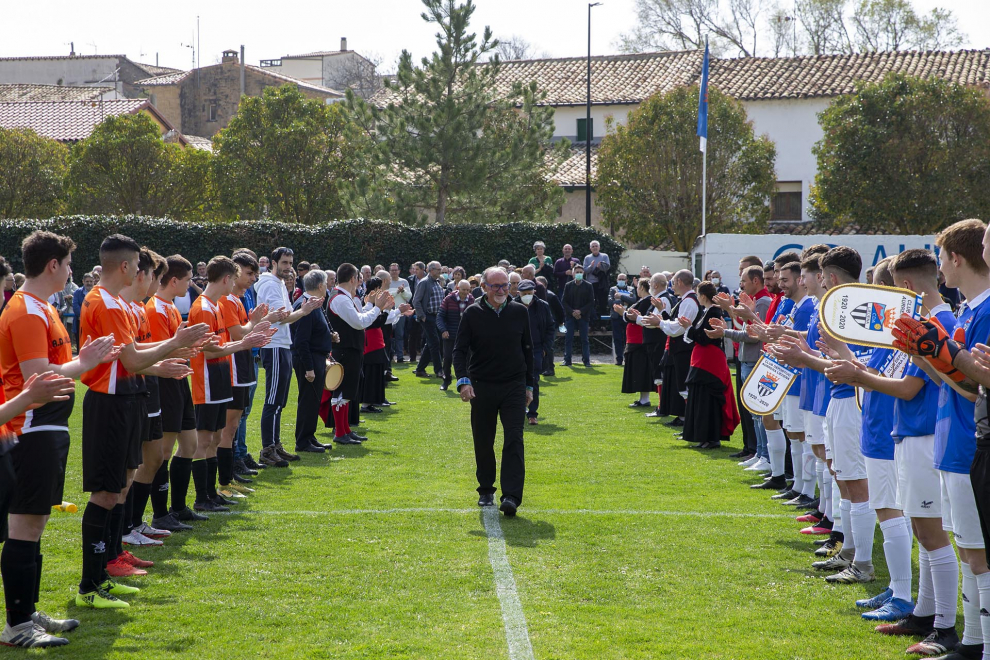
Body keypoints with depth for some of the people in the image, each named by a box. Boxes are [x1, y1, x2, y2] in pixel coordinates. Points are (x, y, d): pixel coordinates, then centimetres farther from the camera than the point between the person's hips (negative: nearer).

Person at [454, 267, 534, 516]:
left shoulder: (519, 312, 4)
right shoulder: (473, 314, -2)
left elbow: (527, 350, 12)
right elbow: (460, 349, -3)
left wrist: (529, 385, 11)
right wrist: (463, 380, -17)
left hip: (514, 386, 0)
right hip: (481, 387, 0)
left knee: (514, 440, -10)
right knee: (483, 443, 8)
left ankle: (511, 496, -14)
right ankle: (486, 491, 25)